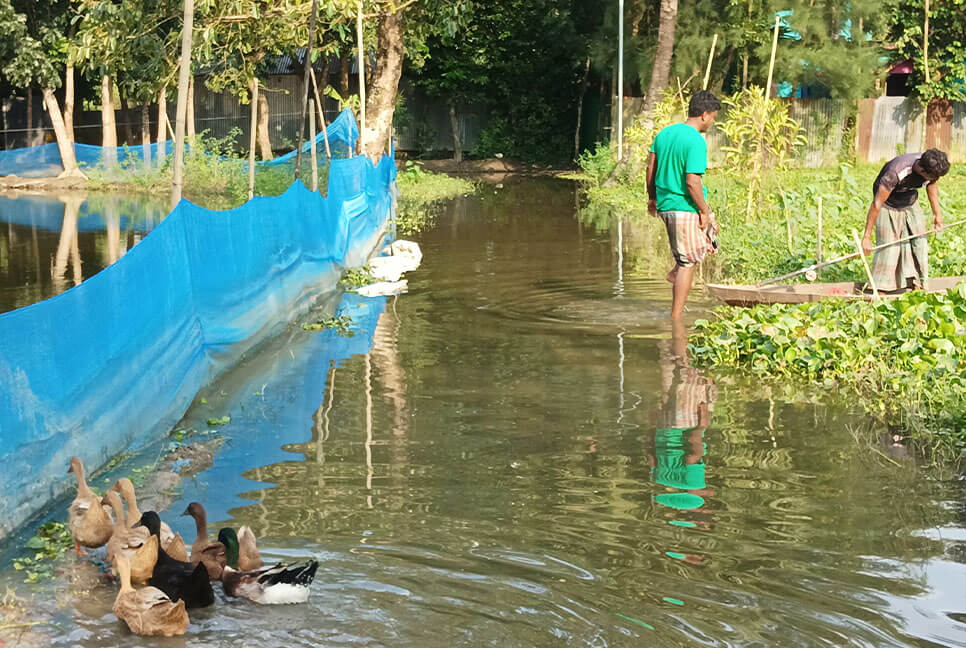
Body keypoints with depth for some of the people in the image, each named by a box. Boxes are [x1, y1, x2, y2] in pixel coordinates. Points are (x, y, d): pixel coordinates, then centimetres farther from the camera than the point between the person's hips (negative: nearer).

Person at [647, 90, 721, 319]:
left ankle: (676, 271, 20)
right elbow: (692, 182, -23)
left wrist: (652, 197, 22)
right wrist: (704, 211, -12)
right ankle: (676, 317, 3)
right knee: (688, 263, 1)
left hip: (664, 204, 9)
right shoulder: (696, 141, -19)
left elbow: (651, 168, 12)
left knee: (712, 231, 29)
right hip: (686, 207, -9)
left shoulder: (665, 133, 6)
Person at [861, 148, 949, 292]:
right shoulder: (896, 172, -38)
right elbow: (877, 204, -32)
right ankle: (880, 290, -2)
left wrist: (937, 213, 14)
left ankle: (916, 286, 7)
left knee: (919, 244, 0)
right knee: (888, 247, -11)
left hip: (910, 203, 6)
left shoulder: (933, 167, -20)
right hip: (889, 206, -6)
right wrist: (866, 237, -28)